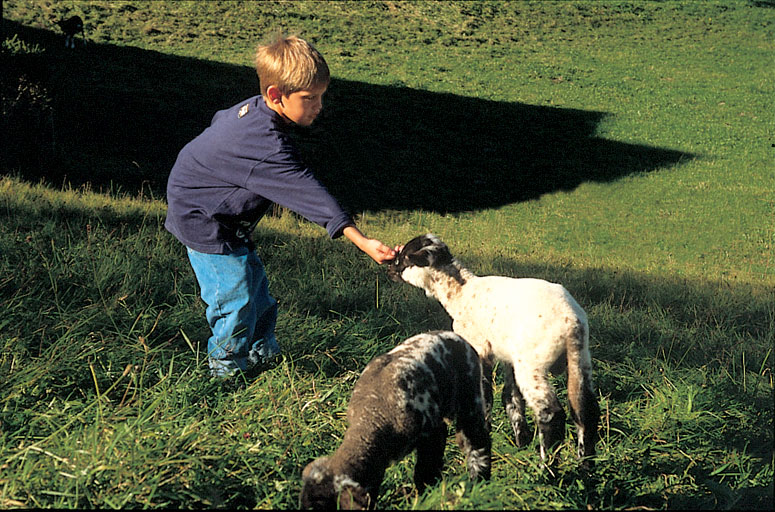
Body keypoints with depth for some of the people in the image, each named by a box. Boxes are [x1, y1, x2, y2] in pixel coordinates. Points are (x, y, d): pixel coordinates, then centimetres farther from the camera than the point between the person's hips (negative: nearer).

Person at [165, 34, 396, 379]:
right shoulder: (265, 142, -37)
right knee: (235, 290, -5)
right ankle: (227, 368, 13)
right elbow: (304, 191, -42)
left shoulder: (253, 109, -6)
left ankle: (263, 352, 31)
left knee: (253, 278, 15)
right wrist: (360, 240, -46)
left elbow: (220, 120, 16)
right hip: (203, 220, -10)